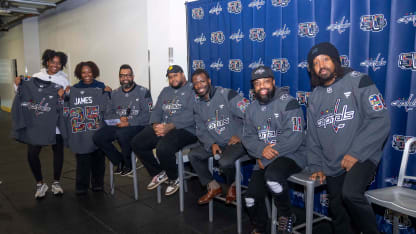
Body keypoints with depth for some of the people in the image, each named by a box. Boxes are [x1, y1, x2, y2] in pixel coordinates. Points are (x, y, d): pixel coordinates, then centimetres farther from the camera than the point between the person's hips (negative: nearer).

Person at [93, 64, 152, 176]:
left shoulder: (143, 92, 2)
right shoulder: (115, 93, 19)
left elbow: (147, 115, -8)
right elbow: (109, 114, 15)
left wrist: (129, 122, -17)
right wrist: (119, 118, -8)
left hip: (137, 125, -5)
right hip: (117, 125, 5)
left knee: (121, 133, -37)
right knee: (98, 136, -20)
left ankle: (128, 164, -9)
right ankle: (120, 162, -1)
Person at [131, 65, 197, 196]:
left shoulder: (193, 90, -1)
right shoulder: (165, 91, 24)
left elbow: (190, 116, -15)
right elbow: (157, 111, 16)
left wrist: (169, 127, -24)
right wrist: (155, 125, -6)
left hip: (184, 129, -7)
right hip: (162, 127, 8)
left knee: (163, 148, -33)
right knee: (137, 143, -8)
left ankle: (174, 179, -2)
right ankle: (159, 173, 10)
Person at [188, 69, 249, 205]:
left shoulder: (227, 95, -12)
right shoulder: (198, 106, 10)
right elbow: (201, 131, 10)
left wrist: (240, 136, -15)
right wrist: (211, 144, -9)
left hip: (237, 142, -7)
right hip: (216, 143, 7)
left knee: (225, 162, -32)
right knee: (193, 155, -6)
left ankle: (232, 186, 4)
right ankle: (213, 187, 9)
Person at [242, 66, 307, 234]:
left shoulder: (288, 103, -9)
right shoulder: (252, 109, 12)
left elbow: (294, 137, -18)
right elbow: (248, 137, 7)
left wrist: (267, 157, -16)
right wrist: (261, 150, -16)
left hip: (290, 155, -6)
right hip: (263, 160, 6)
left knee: (272, 177, -36)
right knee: (251, 199, -2)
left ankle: (286, 216, -6)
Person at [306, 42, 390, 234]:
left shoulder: (358, 81, -5)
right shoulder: (315, 96, 12)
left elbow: (381, 120, -13)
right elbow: (312, 135, 17)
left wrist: (356, 153, -17)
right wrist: (316, 166, 8)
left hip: (361, 158, -5)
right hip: (332, 166, 6)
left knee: (351, 193, -29)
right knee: (338, 212, 10)